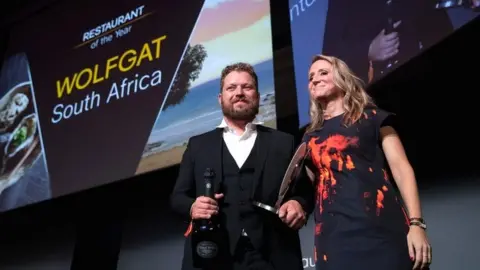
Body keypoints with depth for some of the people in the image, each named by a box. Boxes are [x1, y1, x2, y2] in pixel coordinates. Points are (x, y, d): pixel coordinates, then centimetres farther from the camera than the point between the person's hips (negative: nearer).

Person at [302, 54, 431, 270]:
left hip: (380, 228, -3)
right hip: (334, 236, 3)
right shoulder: (311, 137, 19)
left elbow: (401, 168, 1)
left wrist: (416, 223, -9)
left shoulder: (372, 117, 9)